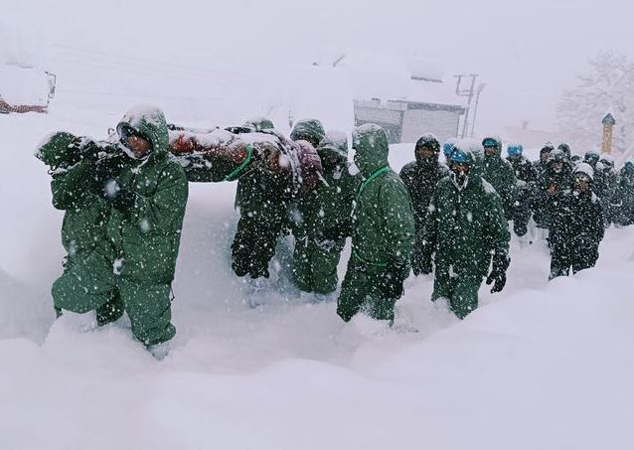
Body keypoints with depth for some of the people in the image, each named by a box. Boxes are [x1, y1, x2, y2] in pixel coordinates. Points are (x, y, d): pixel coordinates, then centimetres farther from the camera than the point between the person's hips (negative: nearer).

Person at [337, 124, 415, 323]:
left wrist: (397, 271, -22)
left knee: (379, 320, 6)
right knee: (344, 311, 19)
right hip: (359, 265, 9)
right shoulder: (369, 180, 9)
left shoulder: (390, 185, -22)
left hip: (381, 271, -9)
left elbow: (403, 233, -24)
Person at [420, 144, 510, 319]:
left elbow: (500, 232, -6)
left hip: (472, 265, -4)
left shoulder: (486, 193, -11)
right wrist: (427, 254, 15)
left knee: (463, 309, -5)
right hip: (443, 261, 5)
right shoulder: (443, 187, 3)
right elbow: (432, 222, 13)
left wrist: (500, 267, -9)